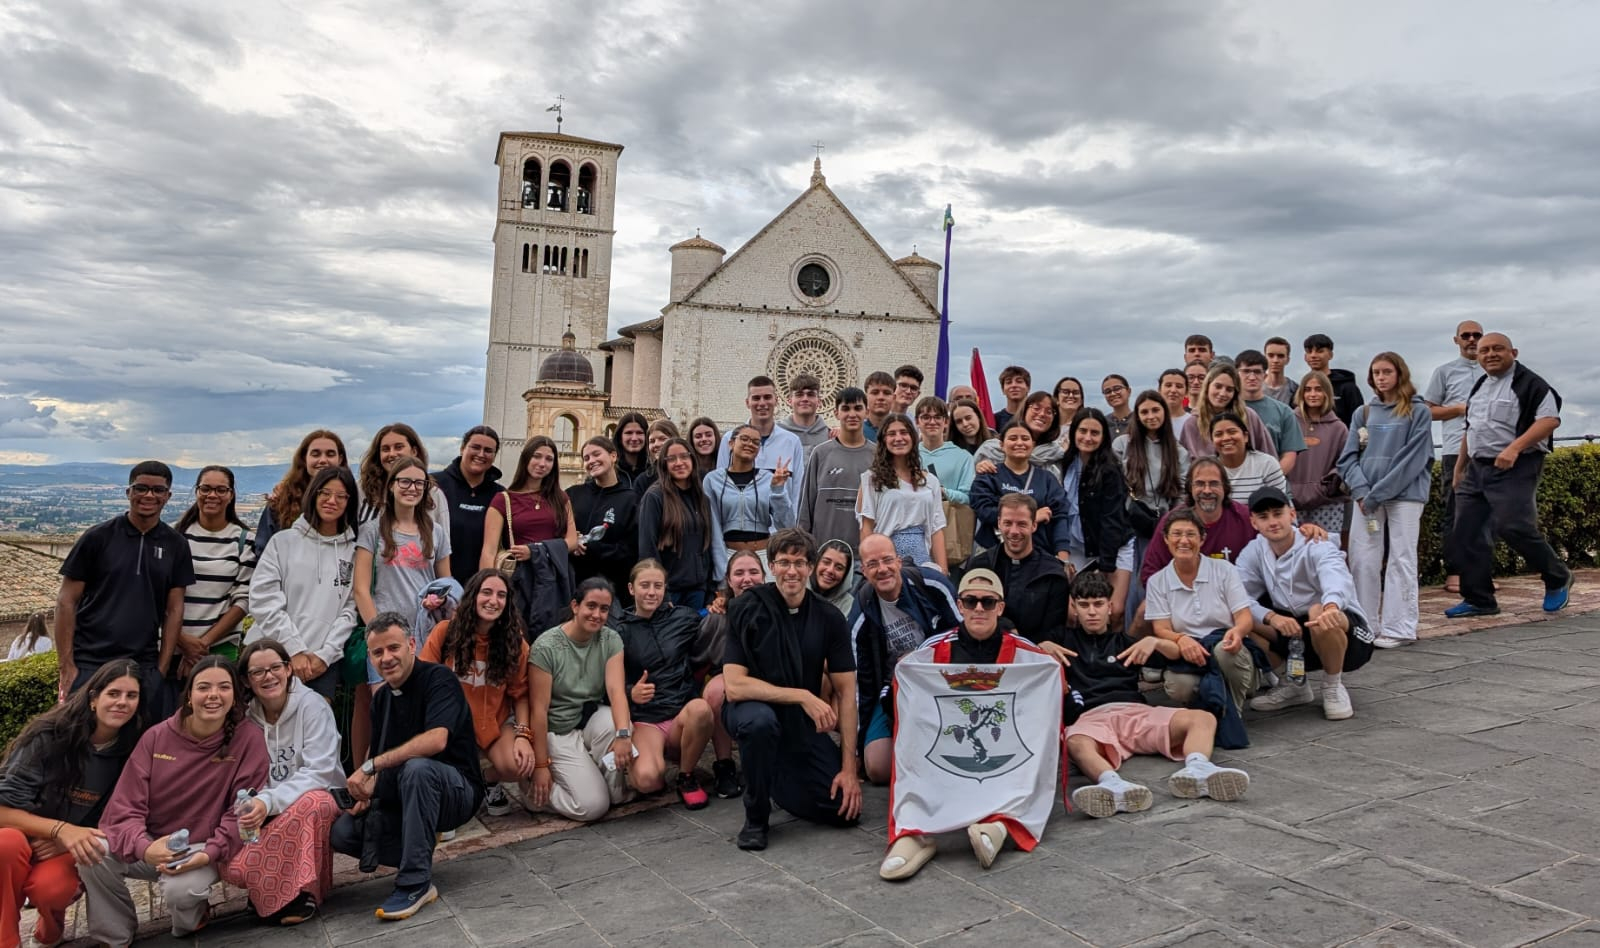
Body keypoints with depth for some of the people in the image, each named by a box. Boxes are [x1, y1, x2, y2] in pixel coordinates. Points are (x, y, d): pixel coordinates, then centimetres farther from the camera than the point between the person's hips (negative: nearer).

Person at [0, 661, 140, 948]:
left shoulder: (130, 752, -8)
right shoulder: (49, 736, -16)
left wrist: (74, 841, -19)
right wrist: (60, 829, -32)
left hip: (69, 851, 1)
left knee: (50, 887, -32)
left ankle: (52, 924, 5)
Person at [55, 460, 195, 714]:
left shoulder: (175, 546, 6)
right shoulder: (98, 537, 0)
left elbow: (174, 610, 7)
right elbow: (66, 601, 1)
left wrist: (162, 669, 1)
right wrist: (66, 666, -5)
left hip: (145, 668, 2)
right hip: (89, 664, -1)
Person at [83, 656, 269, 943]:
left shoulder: (249, 738, -11)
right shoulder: (157, 737, -4)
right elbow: (125, 806, -9)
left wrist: (209, 854, -25)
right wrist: (145, 847, -28)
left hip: (202, 849, -3)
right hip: (151, 845, 3)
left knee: (180, 890, -32)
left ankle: (195, 915, 8)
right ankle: (115, 937, 3)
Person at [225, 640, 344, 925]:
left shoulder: (311, 705, -12)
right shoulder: (247, 716, 1)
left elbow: (319, 773, -19)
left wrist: (270, 801, -32)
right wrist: (251, 805, -21)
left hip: (318, 801, -3)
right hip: (268, 816, 3)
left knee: (308, 804, -38)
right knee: (232, 866, -25)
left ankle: (304, 890, -19)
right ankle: (268, 889, 7)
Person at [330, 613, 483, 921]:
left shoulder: (438, 678, -14)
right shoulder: (382, 697, 8)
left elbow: (435, 740, -30)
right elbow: (384, 761, 10)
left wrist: (370, 766, -27)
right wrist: (368, 791, -11)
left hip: (457, 791, -6)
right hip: (402, 800, 7)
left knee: (416, 768, -38)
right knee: (341, 832, -13)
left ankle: (415, 883, -28)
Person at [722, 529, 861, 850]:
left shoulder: (829, 619, -6)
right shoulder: (746, 610, -15)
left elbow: (846, 693, -6)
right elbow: (734, 686, -22)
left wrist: (849, 769, -11)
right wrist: (803, 696, -28)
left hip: (804, 724, 3)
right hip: (753, 709, -3)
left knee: (846, 809, -11)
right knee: (760, 720, -39)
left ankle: (776, 778, 19)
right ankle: (756, 815, -12)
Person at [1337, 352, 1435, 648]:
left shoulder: (1418, 412, 1)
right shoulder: (1364, 413, 12)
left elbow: (1413, 459, -8)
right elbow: (1349, 457, 8)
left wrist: (1378, 493, -13)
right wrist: (1361, 490, -9)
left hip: (1405, 494, -4)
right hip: (1367, 496, 4)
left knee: (1401, 560, -1)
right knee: (1362, 560, 0)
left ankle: (1399, 628, 4)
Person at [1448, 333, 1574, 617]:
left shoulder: (1529, 383, -6)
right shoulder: (1480, 386, 18)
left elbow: (1550, 419, -17)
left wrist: (1514, 448, -27)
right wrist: (1459, 467, 24)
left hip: (1514, 469, -8)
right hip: (1477, 468, 8)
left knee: (1512, 527, -17)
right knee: (1466, 532, 3)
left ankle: (1558, 579, 10)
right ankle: (1478, 599, 12)